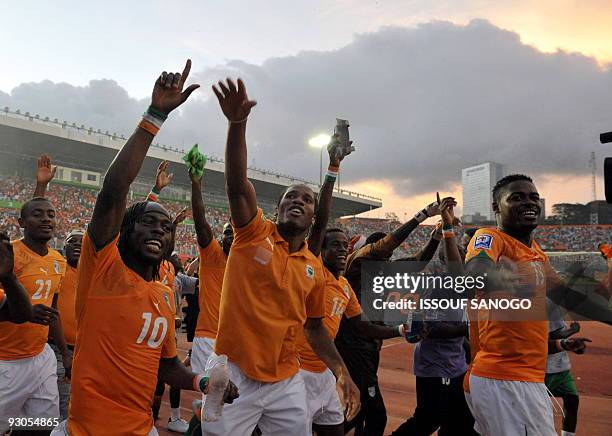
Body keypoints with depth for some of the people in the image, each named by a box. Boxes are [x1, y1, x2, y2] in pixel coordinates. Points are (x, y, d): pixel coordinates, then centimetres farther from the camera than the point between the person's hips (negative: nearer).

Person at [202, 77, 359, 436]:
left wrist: (342, 372, 8)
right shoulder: (254, 234, -5)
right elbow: (236, 184, -21)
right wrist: (238, 124, -33)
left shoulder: (315, 267, 6)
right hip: (235, 375, -3)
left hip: (287, 381, 4)